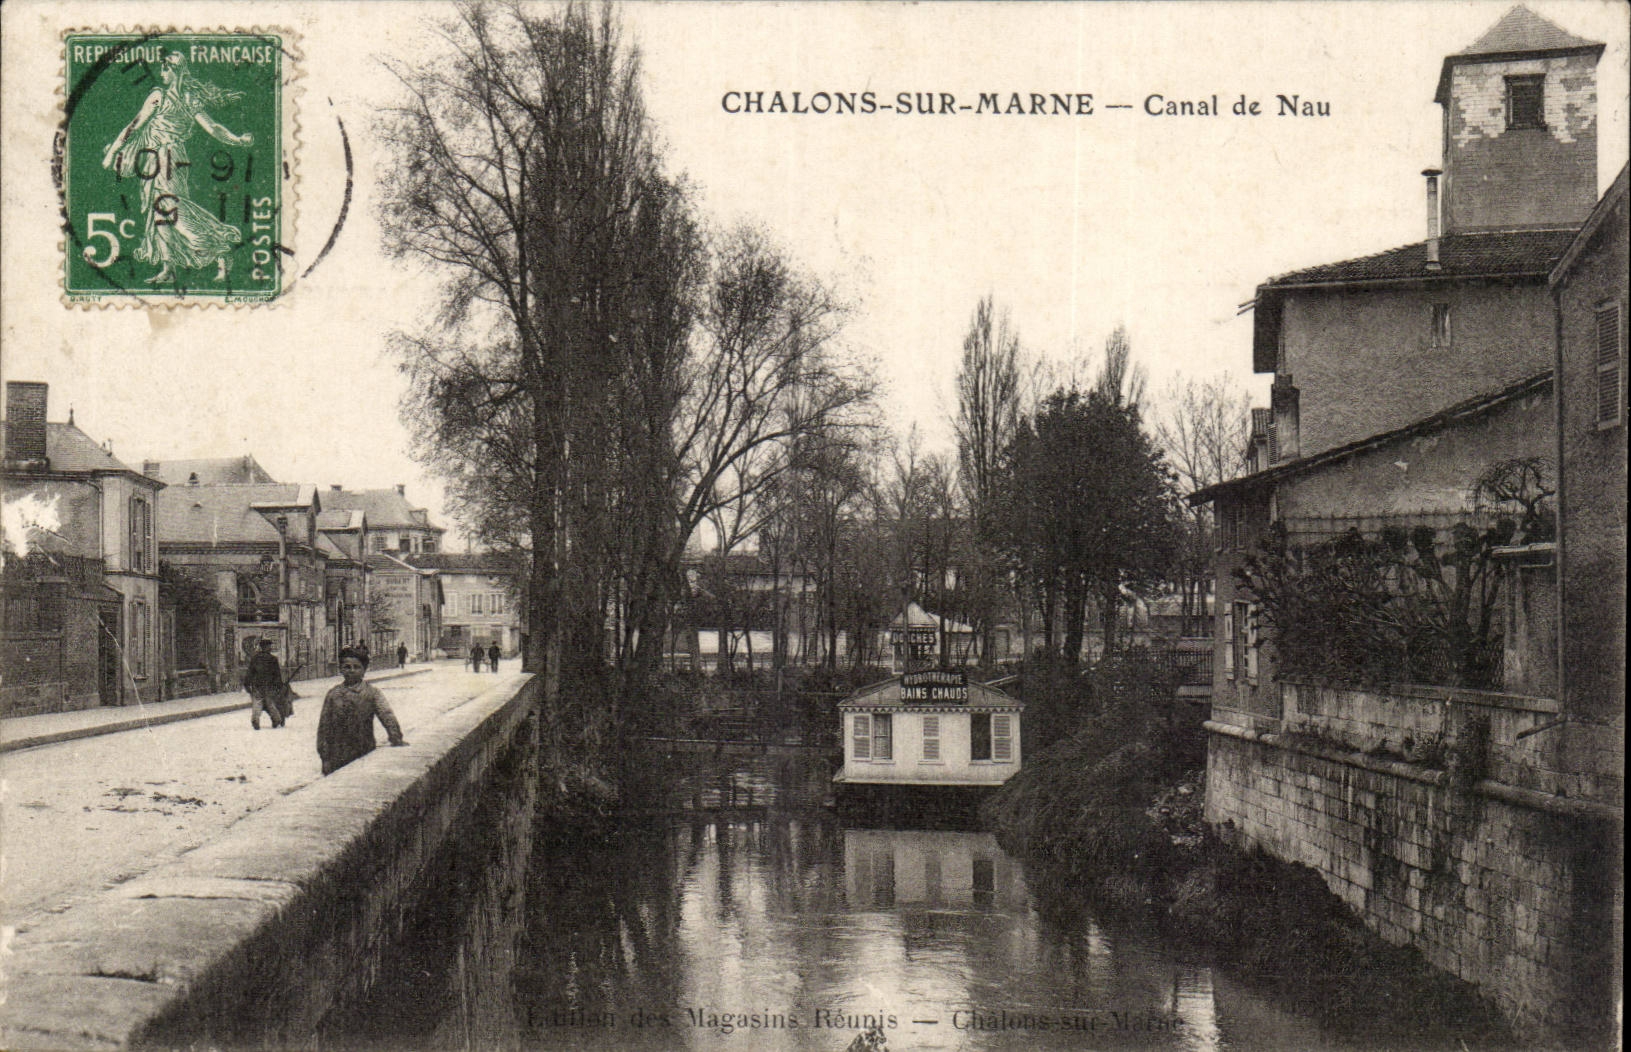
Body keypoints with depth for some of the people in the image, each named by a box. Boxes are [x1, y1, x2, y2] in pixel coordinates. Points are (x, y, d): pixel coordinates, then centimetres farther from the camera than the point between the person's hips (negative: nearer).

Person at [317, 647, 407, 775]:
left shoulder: (372, 692, 1)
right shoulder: (333, 694, 4)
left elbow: (387, 715, -9)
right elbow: (324, 725, 5)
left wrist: (396, 737, -23)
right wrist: (325, 758, 1)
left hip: (365, 756, -1)